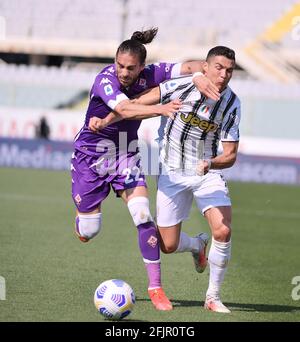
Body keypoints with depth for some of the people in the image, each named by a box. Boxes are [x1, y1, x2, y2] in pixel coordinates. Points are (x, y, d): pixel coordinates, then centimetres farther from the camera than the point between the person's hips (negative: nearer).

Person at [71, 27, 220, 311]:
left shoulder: (150, 74, -14)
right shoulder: (105, 80, -27)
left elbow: (189, 66, -15)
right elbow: (125, 109, -44)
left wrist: (199, 75, -39)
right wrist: (160, 109, -58)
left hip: (126, 156, 3)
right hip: (90, 155, -3)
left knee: (144, 218, -14)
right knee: (89, 232, 2)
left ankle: (155, 288, -6)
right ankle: (82, 221, 43)